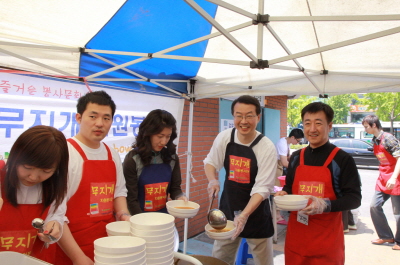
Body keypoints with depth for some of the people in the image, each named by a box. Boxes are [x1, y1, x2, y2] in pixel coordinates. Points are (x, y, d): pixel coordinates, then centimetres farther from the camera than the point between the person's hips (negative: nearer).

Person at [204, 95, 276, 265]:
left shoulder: (267, 147, -18)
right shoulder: (224, 138, -8)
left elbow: (262, 188, -19)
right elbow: (210, 162, 7)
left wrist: (244, 216, -30)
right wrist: (213, 180, -13)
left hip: (256, 212, -3)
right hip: (228, 209, 3)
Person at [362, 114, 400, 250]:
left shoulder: (388, 138, -16)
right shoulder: (375, 140, 9)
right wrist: (383, 176, 17)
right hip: (383, 179, 8)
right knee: (374, 206, 8)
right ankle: (386, 236, 22)